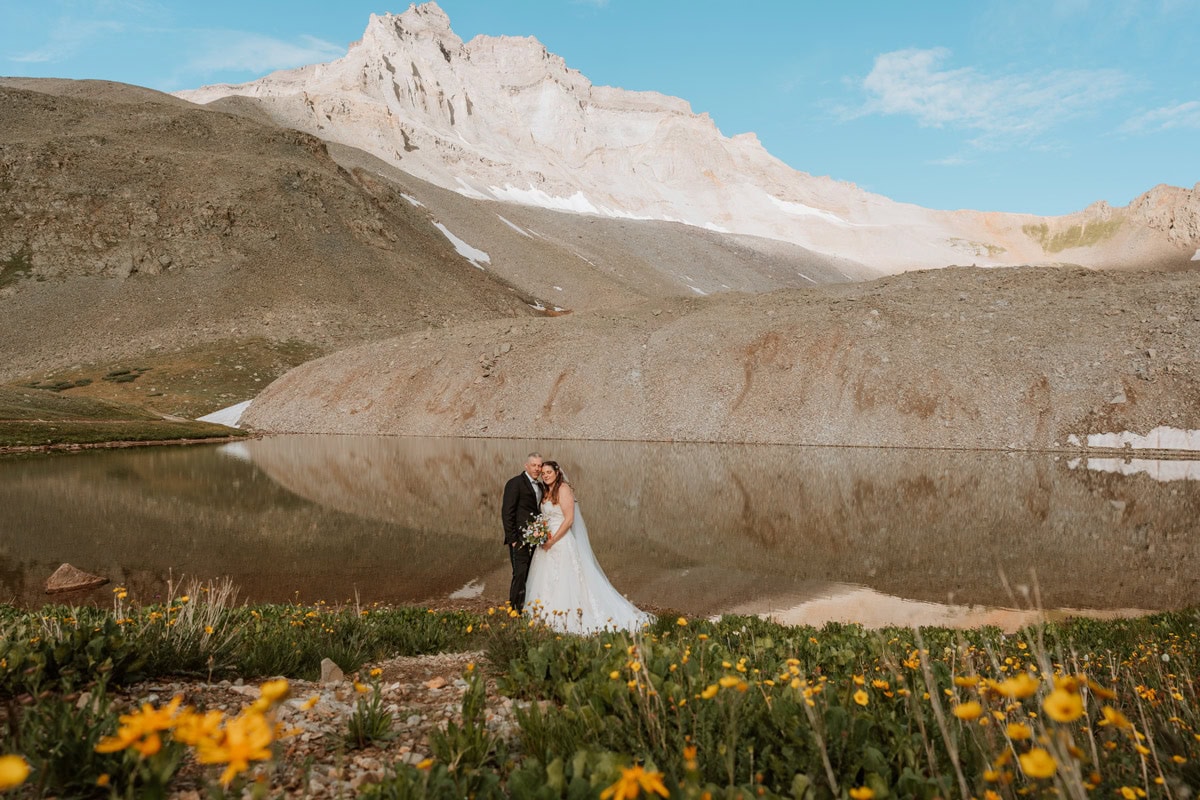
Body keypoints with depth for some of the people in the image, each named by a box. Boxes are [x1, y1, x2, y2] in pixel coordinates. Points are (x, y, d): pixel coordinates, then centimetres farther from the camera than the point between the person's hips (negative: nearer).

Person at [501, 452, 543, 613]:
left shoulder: (540, 487, 17)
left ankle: (526, 609, 12)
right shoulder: (515, 483, -6)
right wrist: (512, 538, -15)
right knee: (520, 574, -10)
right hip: (520, 538, -7)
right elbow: (506, 512, -11)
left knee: (530, 575, 7)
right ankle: (515, 609, -2)